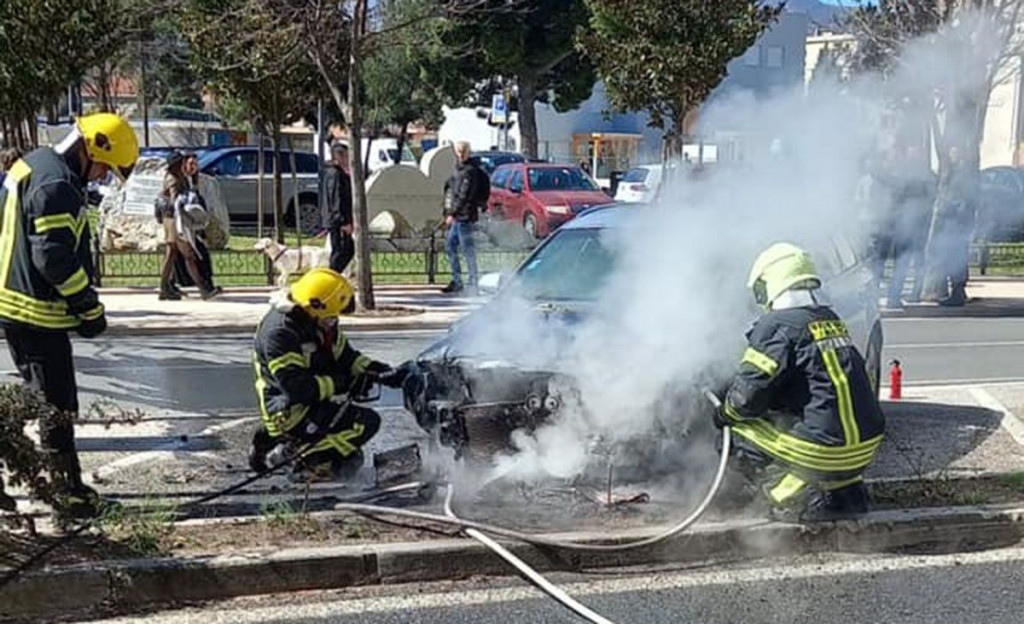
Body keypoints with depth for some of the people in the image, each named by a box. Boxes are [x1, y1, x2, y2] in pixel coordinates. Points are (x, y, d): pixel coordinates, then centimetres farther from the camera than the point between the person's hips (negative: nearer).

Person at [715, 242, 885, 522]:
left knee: (741, 437, 3)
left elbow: (750, 391, -14)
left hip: (826, 452, -8)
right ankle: (848, 490, 21)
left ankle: (800, 499, -5)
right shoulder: (831, 320, 16)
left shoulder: (776, 325, -9)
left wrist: (725, 414, 8)